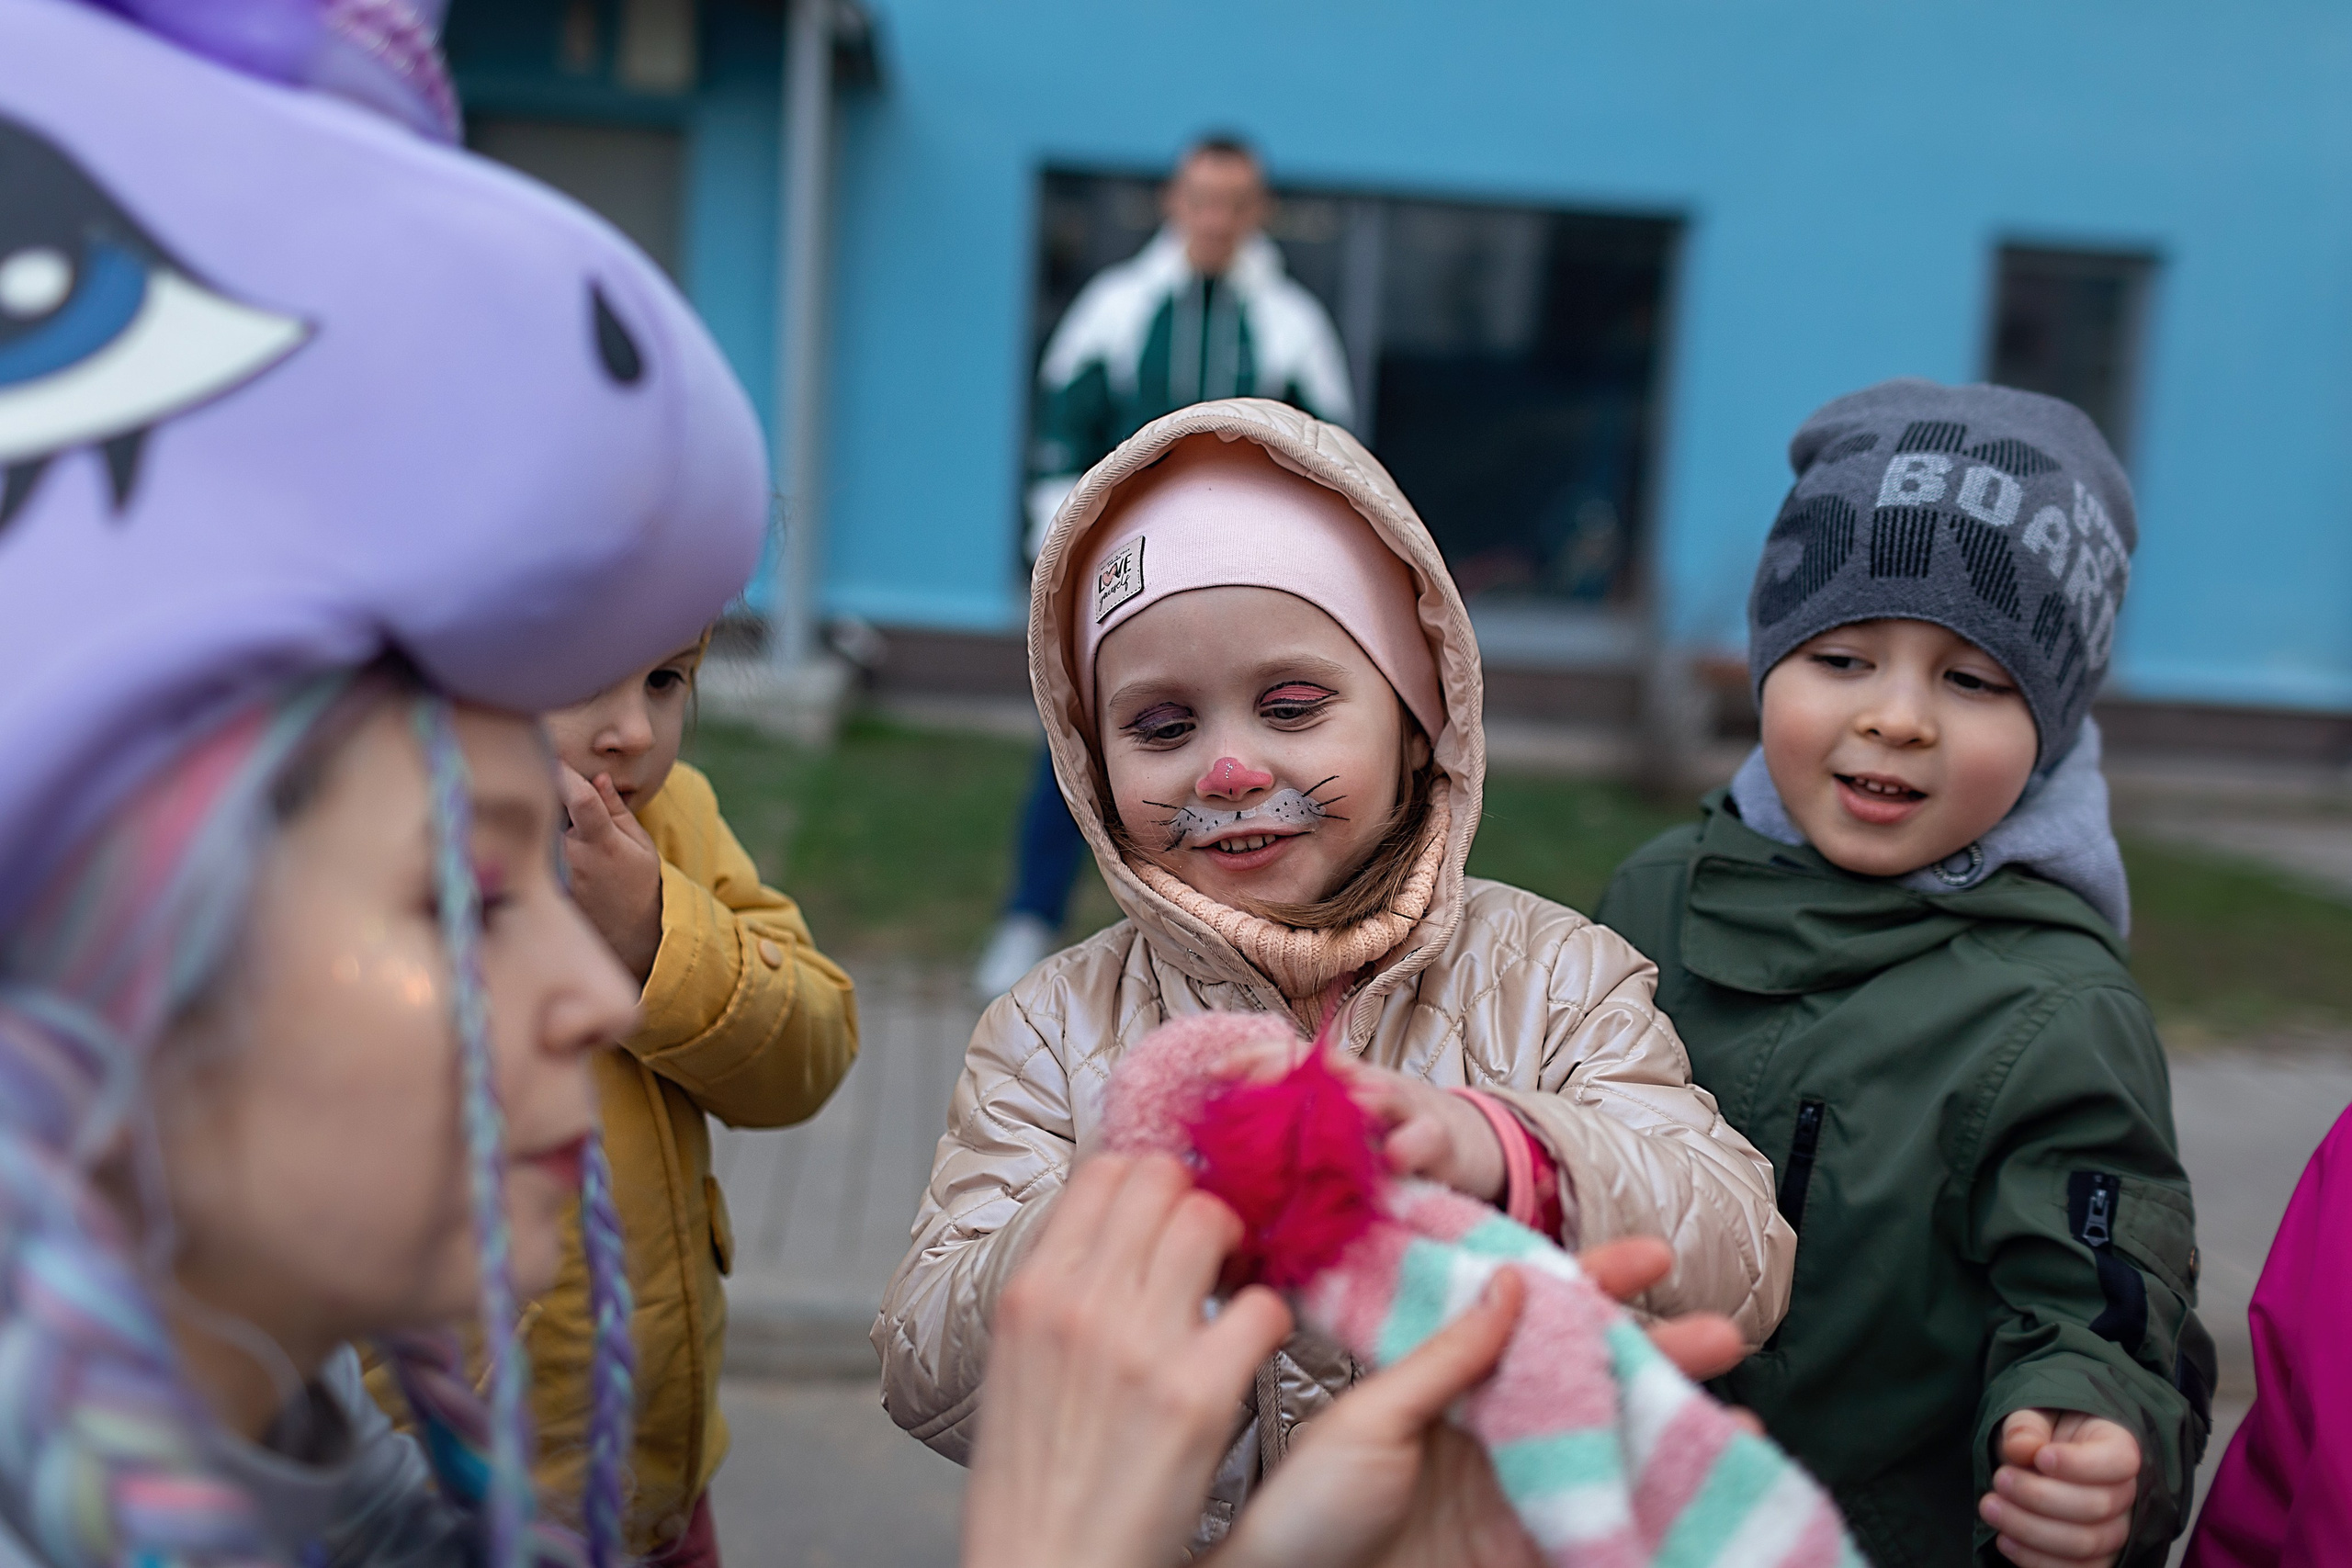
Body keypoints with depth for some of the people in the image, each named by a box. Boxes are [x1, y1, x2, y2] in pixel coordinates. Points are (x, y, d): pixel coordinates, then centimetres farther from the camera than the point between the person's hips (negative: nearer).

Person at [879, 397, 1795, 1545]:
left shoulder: (1556, 978, -3)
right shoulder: (1051, 1031, -2)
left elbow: (1742, 1271, -14)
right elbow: (925, 1384, -8)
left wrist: (1501, 1158, -32)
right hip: (1160, 1541, 1)